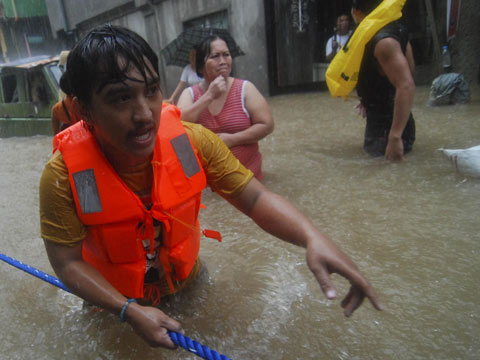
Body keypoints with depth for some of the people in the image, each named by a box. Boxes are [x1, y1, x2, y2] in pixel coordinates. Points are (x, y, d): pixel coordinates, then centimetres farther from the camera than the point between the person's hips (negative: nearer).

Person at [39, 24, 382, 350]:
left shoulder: (193, 142, -28)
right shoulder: (63, 175, -32)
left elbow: (255, 198, -24)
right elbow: (68, 263, -22)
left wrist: (312, 236, -42)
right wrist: (130, 311, -34)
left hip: (184, 278, 1)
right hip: (111, 297, 0)